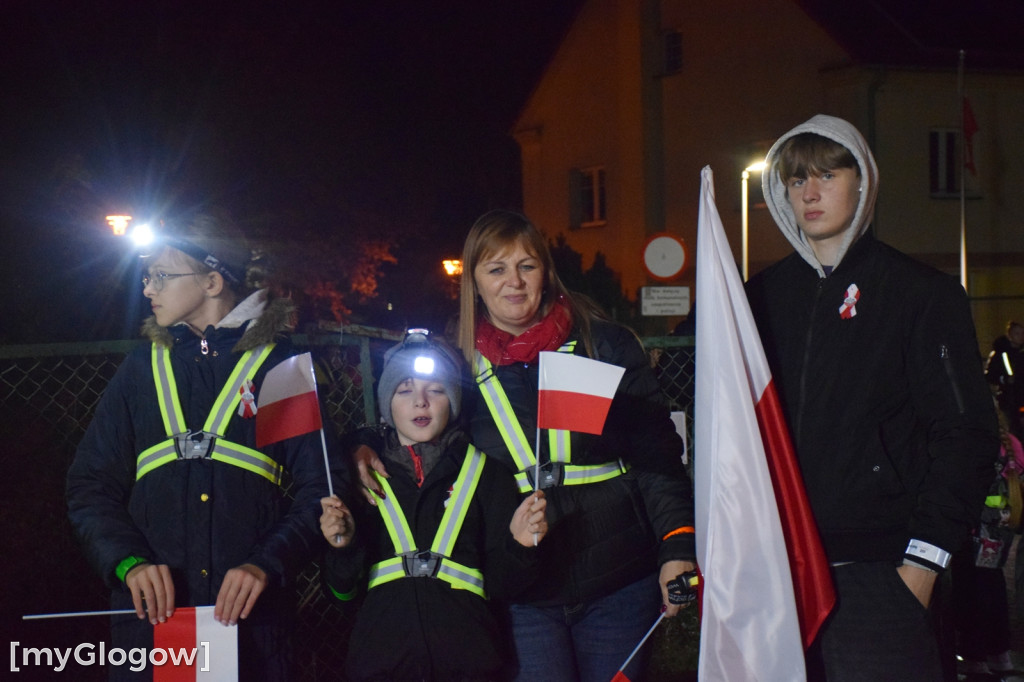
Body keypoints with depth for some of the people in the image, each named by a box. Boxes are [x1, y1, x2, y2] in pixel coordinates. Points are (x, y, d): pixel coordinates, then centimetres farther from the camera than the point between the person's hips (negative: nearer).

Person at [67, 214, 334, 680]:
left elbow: (317, 488, -2)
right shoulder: (142, 367, 12)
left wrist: (267, 564, -17)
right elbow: (91, 484, 8)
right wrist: (129, 561, -9)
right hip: (149, 614, 2)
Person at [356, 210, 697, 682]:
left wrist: (677, 546, -11)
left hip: (617, 584, 0)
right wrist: (368, 451, -2)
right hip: (523, 598, 1)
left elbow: (656, 455, -1)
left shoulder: (607, 347, 1)